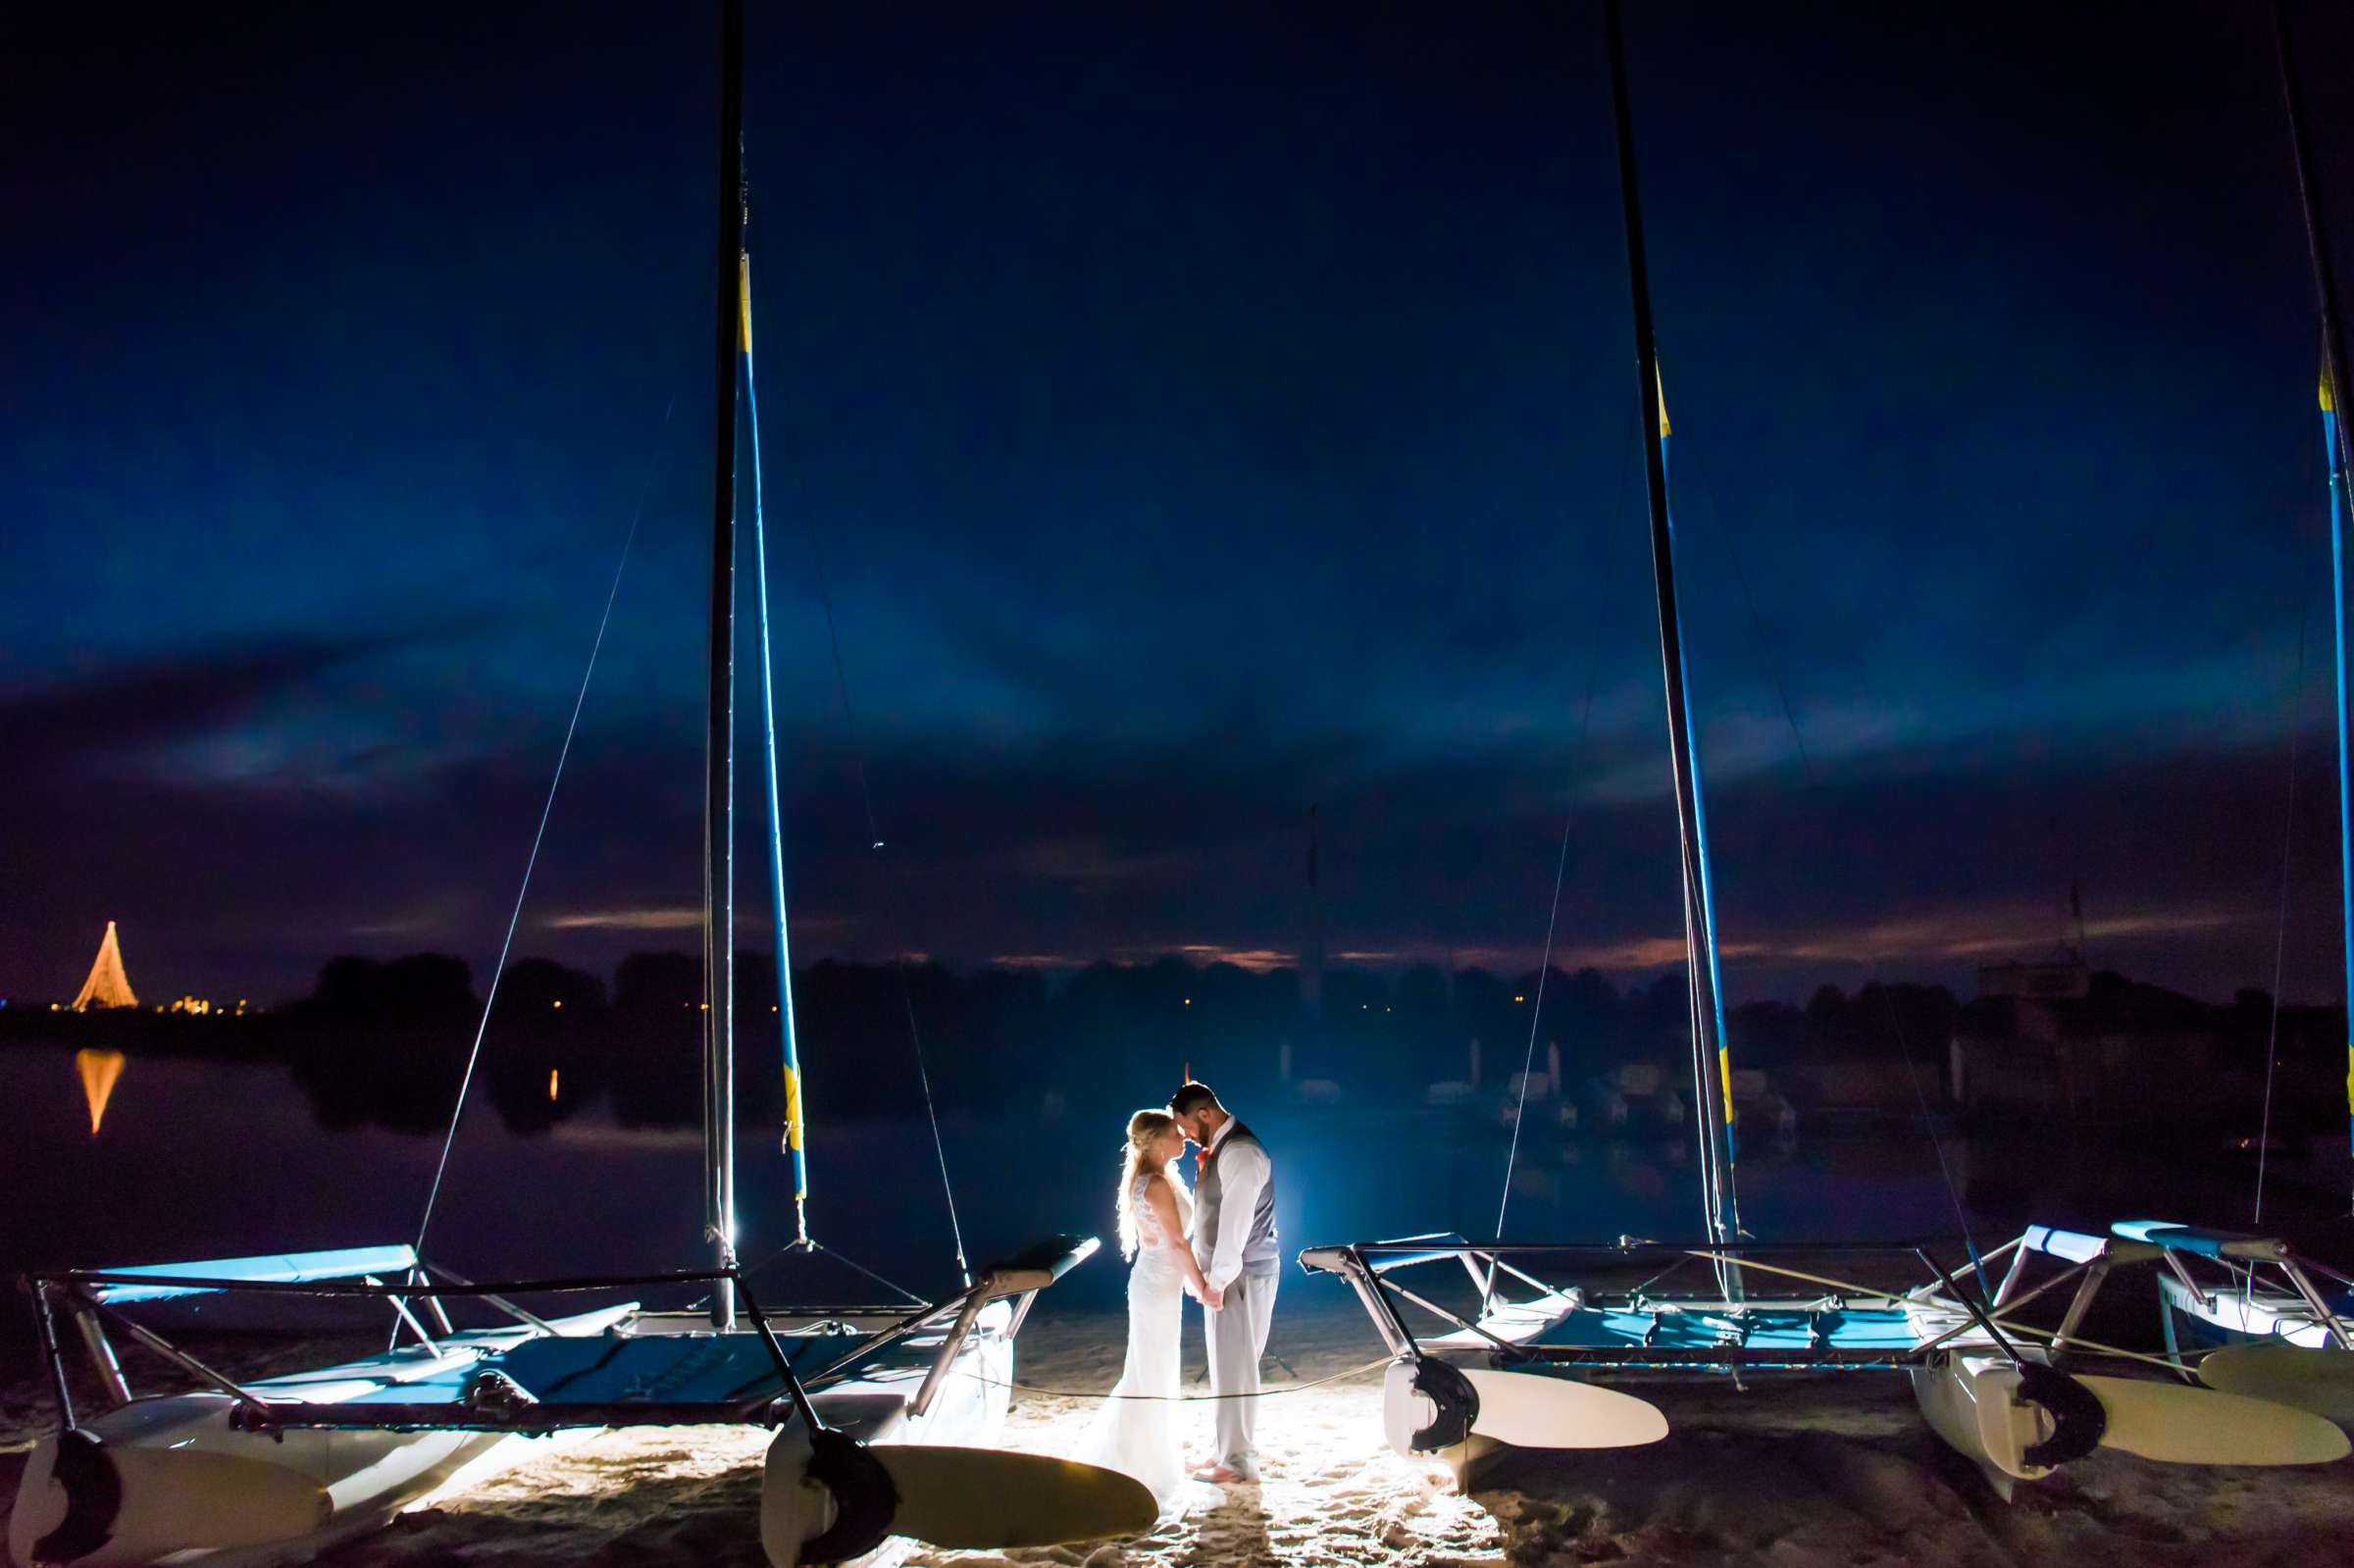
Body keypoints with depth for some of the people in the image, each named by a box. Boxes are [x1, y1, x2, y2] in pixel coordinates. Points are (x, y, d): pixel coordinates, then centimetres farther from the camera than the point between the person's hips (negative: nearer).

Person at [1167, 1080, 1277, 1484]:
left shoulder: (1239, 1151, -19)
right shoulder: (1219, 1148, 12)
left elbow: (1236, 1223, -23)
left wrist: (1217, 1281, -19)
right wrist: (1209, 1275, 13)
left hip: (1241, 1276, -10)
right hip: (1223, 1274, 10)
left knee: (1235, 1367, -2)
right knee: (1229, 1365, 15)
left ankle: (1237, 1461, 6)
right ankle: (1235, 1448, 24)